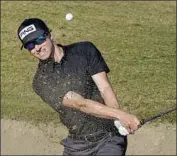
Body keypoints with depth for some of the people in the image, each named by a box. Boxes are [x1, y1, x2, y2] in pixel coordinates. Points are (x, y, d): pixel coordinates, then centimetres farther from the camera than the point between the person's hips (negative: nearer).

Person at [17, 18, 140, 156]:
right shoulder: (41, 82, -4)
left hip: (109, 137, -1)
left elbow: (105, 88, -7)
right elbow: (80, 104, -17)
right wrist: (120, 114, -29)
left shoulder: (85, 50, 1)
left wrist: (120, 119, -26)